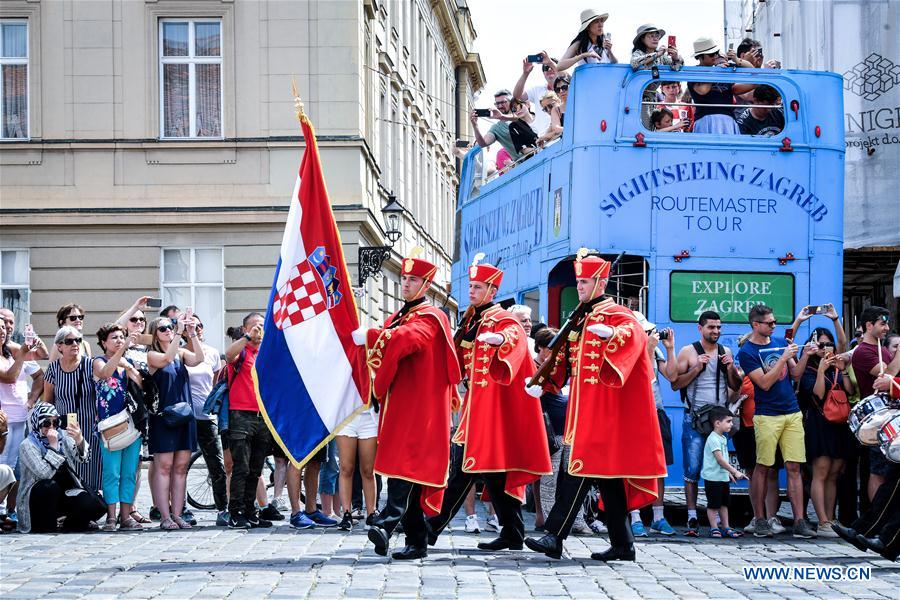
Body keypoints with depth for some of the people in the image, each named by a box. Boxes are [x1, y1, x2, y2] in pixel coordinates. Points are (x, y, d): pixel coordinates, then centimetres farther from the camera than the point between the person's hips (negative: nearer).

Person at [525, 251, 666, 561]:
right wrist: (541, 380, 14)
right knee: (607, 476, 10)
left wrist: (612, 334, -51)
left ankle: (555, 537, -17)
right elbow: (568, 362, 25)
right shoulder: (582, 320, 19)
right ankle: (622, 544, 13)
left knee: (578, 470, -13)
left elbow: (633, 333, -30)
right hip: (584, 411, 9)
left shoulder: (618, 315, -7)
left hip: (603, 413, -9)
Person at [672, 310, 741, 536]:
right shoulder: (688, 352, 1)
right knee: (692, 470, -5)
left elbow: (736, 386, 14)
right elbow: (675, 384, -4)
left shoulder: (726, 352, 12)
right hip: (695, 418, -3)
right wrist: (697, 368, -14)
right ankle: (692, 519, -3)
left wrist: (730, 368, -3)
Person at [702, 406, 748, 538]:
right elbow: (720, 459, -24)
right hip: (713, 477, -10)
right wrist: (735, 472, -25)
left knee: (724, 503, 12)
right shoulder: (713, 439, -18)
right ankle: (714, 528, 4)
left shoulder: (723, 438, 12)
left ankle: (725, 527, 17)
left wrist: (729, 473, 21)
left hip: (723, 477, 10)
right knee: (713, 504, -1)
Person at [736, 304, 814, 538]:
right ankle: (759, 520, 9)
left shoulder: (781, 343, 12)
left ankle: (799, 522, -3)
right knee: (763, 467, 0)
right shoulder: (747, 352, -4)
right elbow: (765, 383, -13)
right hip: (767, 416, -5)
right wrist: (784, 358, -15)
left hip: (792, 413, 5)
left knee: (794, 468, 0)